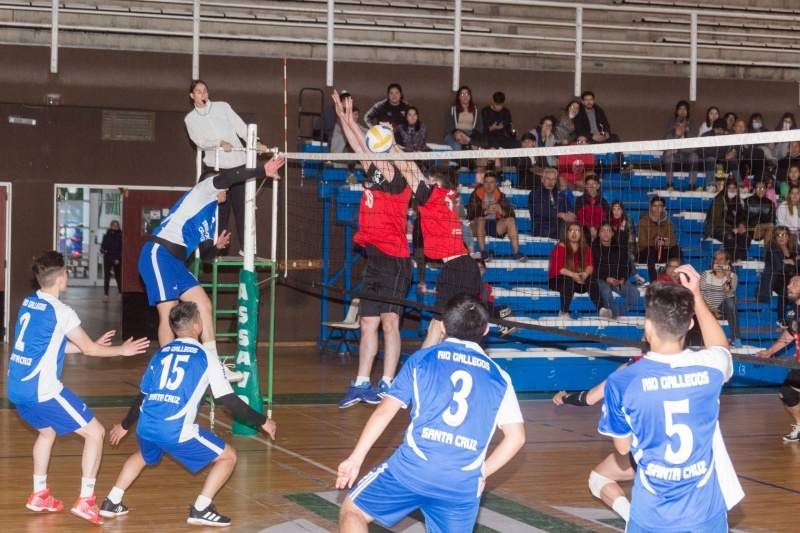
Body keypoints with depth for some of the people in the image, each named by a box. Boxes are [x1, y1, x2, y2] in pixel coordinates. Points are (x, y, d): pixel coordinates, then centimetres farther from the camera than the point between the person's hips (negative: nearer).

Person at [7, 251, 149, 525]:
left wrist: (92, 344, 26)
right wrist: (123, 350, 12)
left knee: (47, 431, 32)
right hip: (43, 390, -8)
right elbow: (89, 349, -3)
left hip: (17, 388, 9)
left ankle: (39, 495, 35)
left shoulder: (28, 303, 11)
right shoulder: (60, 311, -13)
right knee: (96, 432, 1)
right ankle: (85, 501, -2)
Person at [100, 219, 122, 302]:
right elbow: (103, 247, 9)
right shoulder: (106, 236, 5)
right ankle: (106, 295, -1)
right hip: (107, 259, 2)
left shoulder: (120, 236, -2)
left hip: (117, 260, -2)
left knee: (118, 277, 6)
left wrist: (118, 259, -15)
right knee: (106, 277, -1)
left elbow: (122, 249, -6)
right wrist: (103, 250, -14)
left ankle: (120, 294, 18)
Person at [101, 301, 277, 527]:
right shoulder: (205, 357, 1)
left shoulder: (161, 353, 16)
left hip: (146, 427, 6)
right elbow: (230, 400, -1)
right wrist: (262, 422, 10)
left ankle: (112, 503, 33)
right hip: (177, 431, -6)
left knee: (143, 456, 39)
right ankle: (200, 510, 0)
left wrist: (125, 425, 39)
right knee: (228, 456, 8)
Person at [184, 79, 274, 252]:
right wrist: (220, 143, -26)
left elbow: (241, 127, 1)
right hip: (216, 168, 0)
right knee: (219, 209, -1)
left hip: (238, 165, 0)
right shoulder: (190, 119, 6)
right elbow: (200, 141, -9)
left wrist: (255, 142, -15)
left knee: (242, 208, -1)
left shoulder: (222, 107, 8)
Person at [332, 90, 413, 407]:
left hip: (394, 258, -9)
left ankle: (387, 385, -4)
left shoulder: (397, 182, -8)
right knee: (368, 323, 9)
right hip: (374, 257, 9)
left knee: (389, 321, -7)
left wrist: (349, 119, -12)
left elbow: (370, 150, -15)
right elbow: (361, 148, 18)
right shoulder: (373, 176, 12)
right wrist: (342, 117, 15)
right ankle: (361, 384, 13)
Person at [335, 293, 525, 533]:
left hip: (412, 469, -2)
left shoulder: (421, 359, 9)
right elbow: (516, 436, 9)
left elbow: (384, 411, 3)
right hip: (464, 486, 2)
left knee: (352, 511, 16)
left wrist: (355, 458, 8)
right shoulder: (499, 377, 14)